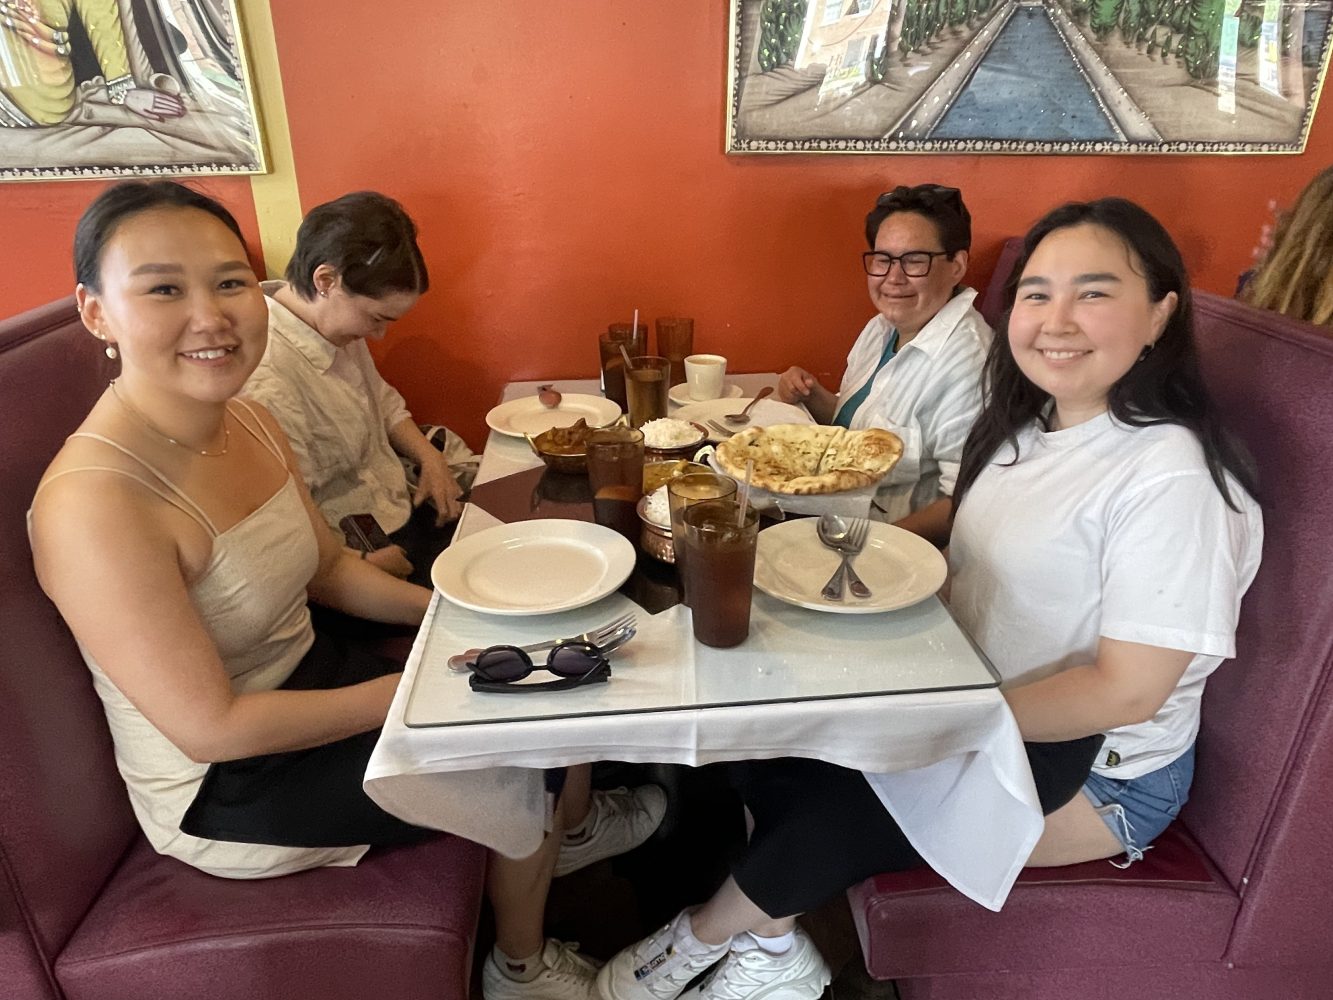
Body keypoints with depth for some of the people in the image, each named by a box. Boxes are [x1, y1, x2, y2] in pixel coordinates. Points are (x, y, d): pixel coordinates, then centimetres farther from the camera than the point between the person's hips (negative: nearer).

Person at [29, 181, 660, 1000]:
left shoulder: (250, 423, -4)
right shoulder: (94, 504, -30)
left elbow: (329, 567, 8)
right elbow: (212, 727, -26)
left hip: (309, 674, 7)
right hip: (227, 783, -7)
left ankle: (560, 839, 40)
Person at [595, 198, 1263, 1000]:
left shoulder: (1173, 477, -25)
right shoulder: (1026, 425, 0)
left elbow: (1128, 690, -24)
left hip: (1098, 769, -7)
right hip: (981, 707, 7)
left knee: (832, 812, -14)